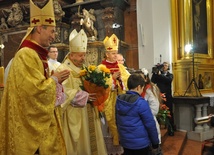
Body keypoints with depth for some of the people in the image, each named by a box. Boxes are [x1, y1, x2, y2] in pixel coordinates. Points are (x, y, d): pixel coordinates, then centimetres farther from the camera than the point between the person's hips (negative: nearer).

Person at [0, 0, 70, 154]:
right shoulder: (26, 55, -19)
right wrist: (54, 79, -11)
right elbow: (36, 90, -27)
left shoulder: (36, 54, 12)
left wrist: (55, 80, 3)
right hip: (30, 122, -10)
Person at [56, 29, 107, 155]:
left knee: (91, 140, 14)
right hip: (74, 116, -7)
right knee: (79, 143, 2)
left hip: (89, 113, 8)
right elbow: (63, 92, -23)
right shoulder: (63, 70, -12)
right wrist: (84, 96, -23)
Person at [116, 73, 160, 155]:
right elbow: (150, 124, -15)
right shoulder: (141, 102, -21)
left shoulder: (119, 100, -1)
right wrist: (155, 142, -2)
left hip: (125, 142, 6)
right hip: (140, 143, -5)